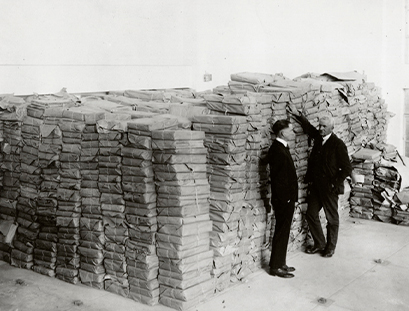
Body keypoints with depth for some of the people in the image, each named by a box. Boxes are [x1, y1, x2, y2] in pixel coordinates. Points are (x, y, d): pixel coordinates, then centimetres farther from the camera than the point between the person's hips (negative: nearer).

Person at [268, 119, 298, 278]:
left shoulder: (282, 148, 12)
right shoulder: (277, 150, -19)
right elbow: (277, 177, -22)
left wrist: (291, 196, 16)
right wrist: (284, 198, -20)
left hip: (287, 199, 10)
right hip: (283, 199, -10)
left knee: (283, 231, 16)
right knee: (281, 232, -1)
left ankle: (280, 263, 26)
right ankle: (275, 267, 9)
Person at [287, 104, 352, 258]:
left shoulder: (338, 144, -14)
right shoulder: (318, 137, 4)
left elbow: (347, 168, -13)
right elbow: (308, 127, 21)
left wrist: (335, 184, -13)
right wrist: (297, 114, 8)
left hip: (329, 188, -7)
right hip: (315, 186, 7)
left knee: (332, 218, 9)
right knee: (311, 214, 12)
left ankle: (330, 247, 25)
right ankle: (319, 244, 28)